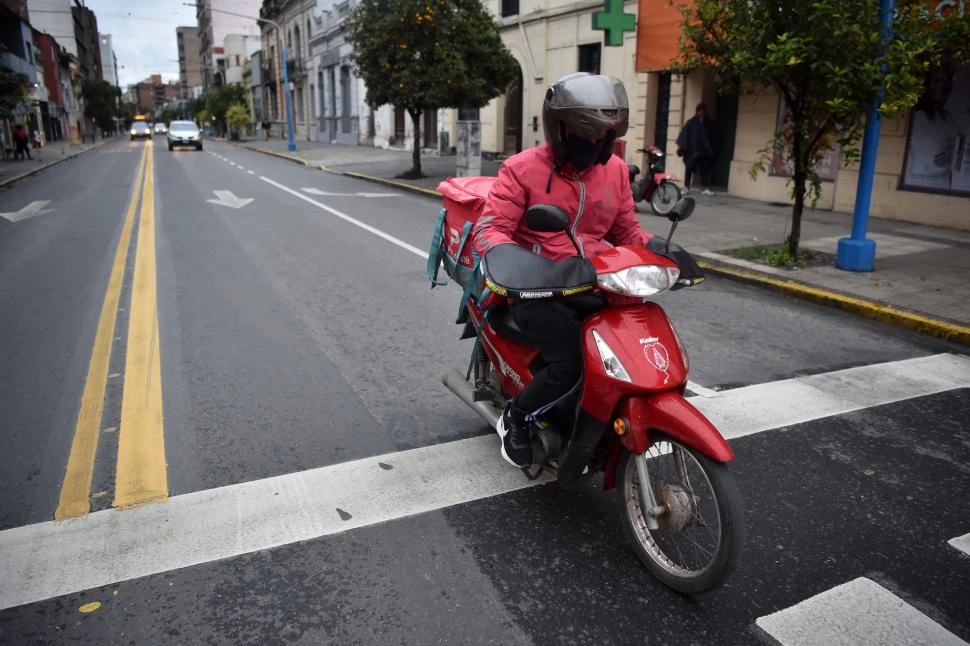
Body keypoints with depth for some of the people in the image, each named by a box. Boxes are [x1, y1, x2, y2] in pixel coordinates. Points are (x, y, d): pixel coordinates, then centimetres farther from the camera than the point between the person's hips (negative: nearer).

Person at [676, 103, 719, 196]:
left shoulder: (710, 123, 6)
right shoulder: (691, 122, 0)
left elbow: (714, 137, 10)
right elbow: (684, 134, -4)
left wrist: (713, 151, 8)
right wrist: (681, 146, -13)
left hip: (705, 152, 1)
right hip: (691, 150, -1)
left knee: (705, 169, -3)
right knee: (689, 169, 3)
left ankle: (706, 188, -5)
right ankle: (686, 187, 11)